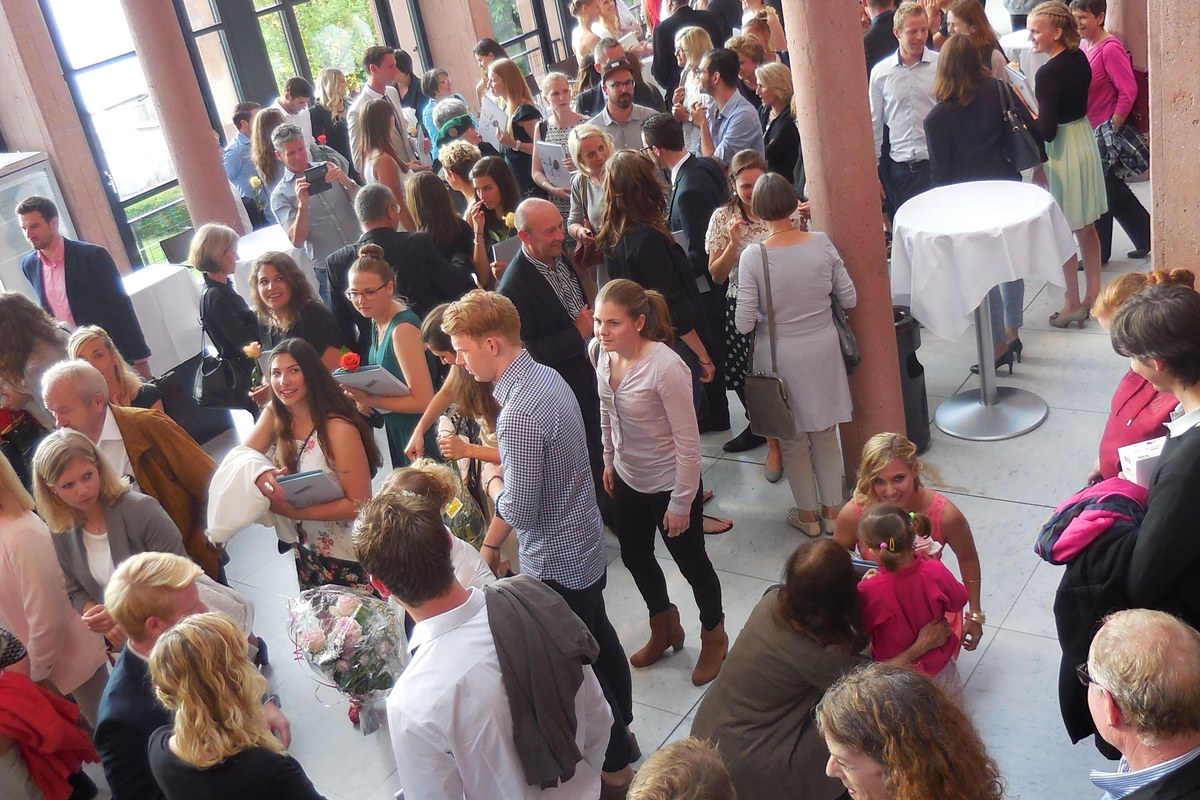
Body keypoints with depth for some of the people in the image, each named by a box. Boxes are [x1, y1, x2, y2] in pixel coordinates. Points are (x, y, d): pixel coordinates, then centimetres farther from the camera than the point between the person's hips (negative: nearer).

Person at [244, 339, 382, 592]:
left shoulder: (339, 428, -24)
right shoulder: (274, 415, -4)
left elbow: (359, 504, -23)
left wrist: (294, 511, -29)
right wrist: (260, 475, -33)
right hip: (306, 551, 6)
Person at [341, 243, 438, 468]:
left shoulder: (403, 329, -21)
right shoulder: (379, 322, 5)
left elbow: (423, 401, -23)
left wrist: (369, 400, -21)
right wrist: (362, 395, -2)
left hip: (417, 437, -9)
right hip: (394, 433, 9)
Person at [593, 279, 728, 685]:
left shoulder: (666, 368, -31)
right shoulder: (601, 352, -10)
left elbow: (688, 442, -24)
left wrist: (681, 503, -18)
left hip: (669, 484, -7)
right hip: (627, 479, 7)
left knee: (691, 562, 14)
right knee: (634, 557, 23)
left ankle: (714, 636, 42)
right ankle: (665, 628, 51)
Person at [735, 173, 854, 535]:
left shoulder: (752, 257, -19)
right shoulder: (822, 244, -12)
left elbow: (744, 324, -17)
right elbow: (849, 299, -3)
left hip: (780, 357, -2)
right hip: (822, 352, 3)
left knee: (793, 439, 16)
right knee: (825, 434, 19)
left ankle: (807, 515, 29)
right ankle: (832, 511, 31)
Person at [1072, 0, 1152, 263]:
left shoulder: (1110, 48, -17)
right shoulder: (1083, 46, 6)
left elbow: (1128, 91, -19)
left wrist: (1112, 130, -16)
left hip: (1104, 132, -8)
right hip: (1087, 130, 8)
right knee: (1113, 189, 17)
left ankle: (1098, 253, 18)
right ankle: (1146, 237, 31)